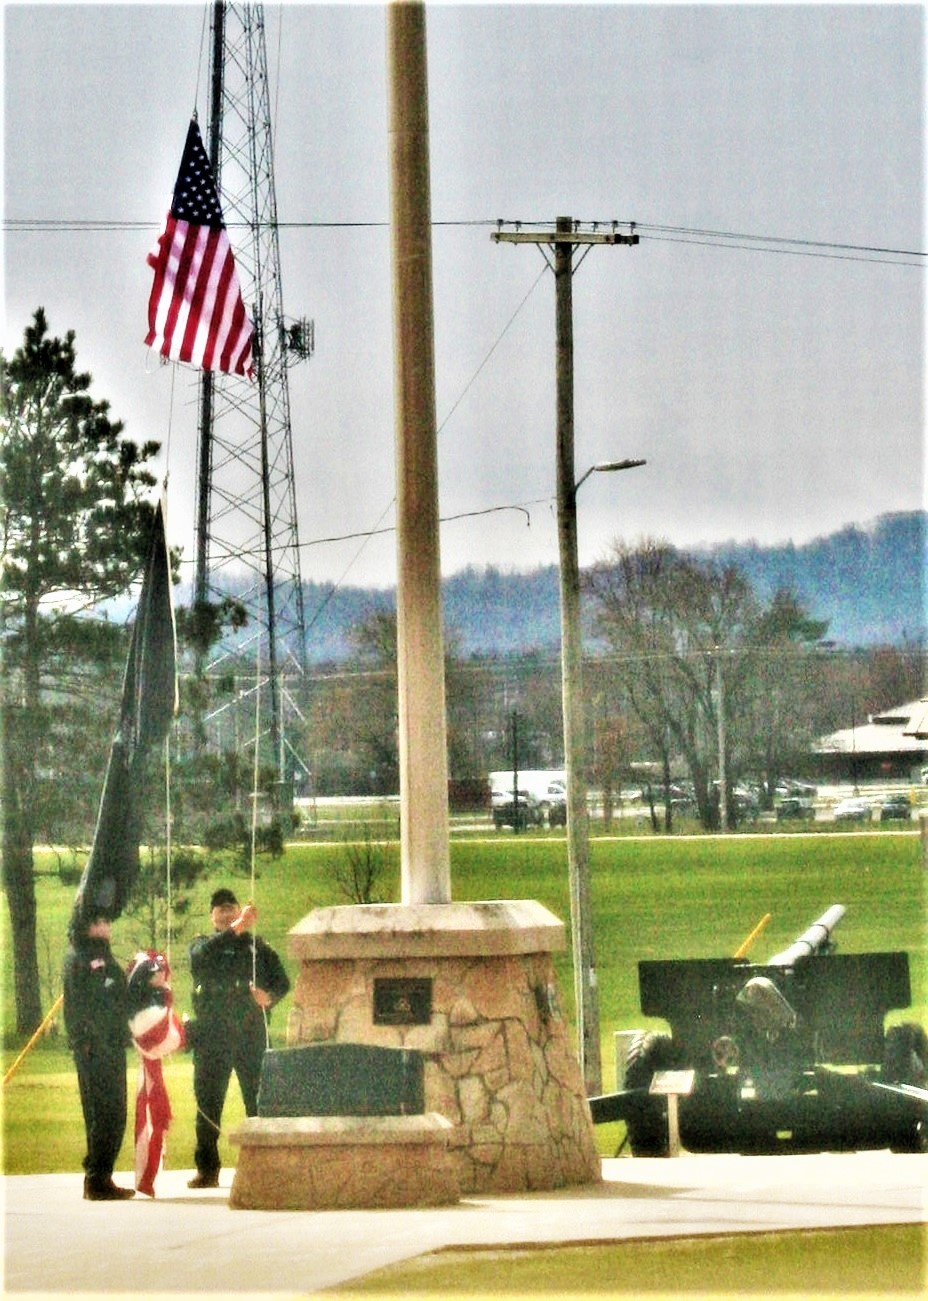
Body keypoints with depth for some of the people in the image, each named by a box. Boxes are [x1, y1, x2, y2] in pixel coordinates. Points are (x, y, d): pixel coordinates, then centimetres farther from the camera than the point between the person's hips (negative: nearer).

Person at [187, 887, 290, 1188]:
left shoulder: (256, 946, 16)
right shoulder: (202, 945, 13)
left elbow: (282, 981, 10)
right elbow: (202, 957, -11)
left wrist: (269, 996, -13)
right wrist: (238, 928, -21)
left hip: (251, 1033, 0)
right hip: (212, 1036, 0)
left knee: (259, 1101, -3)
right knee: (207, 1103, -1)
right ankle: (207, 1170, 4)